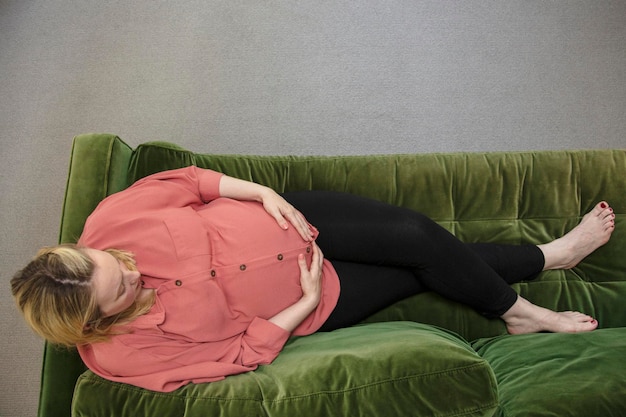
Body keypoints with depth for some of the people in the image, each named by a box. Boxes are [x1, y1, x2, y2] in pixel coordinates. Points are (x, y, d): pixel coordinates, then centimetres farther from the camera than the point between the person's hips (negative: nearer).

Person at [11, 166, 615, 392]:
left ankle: (542, 257, 20)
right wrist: (306, 303, -16)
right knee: (422, 270, -5)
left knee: (417, 235, -5)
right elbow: (239, 350, -15)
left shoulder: (107, 222, -17)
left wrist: (267, 194, -14)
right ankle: (516, 311, 25)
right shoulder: (123, 354, -20)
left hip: (282, 221, 3)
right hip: (306, 298, -3)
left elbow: (185, 179, -5)